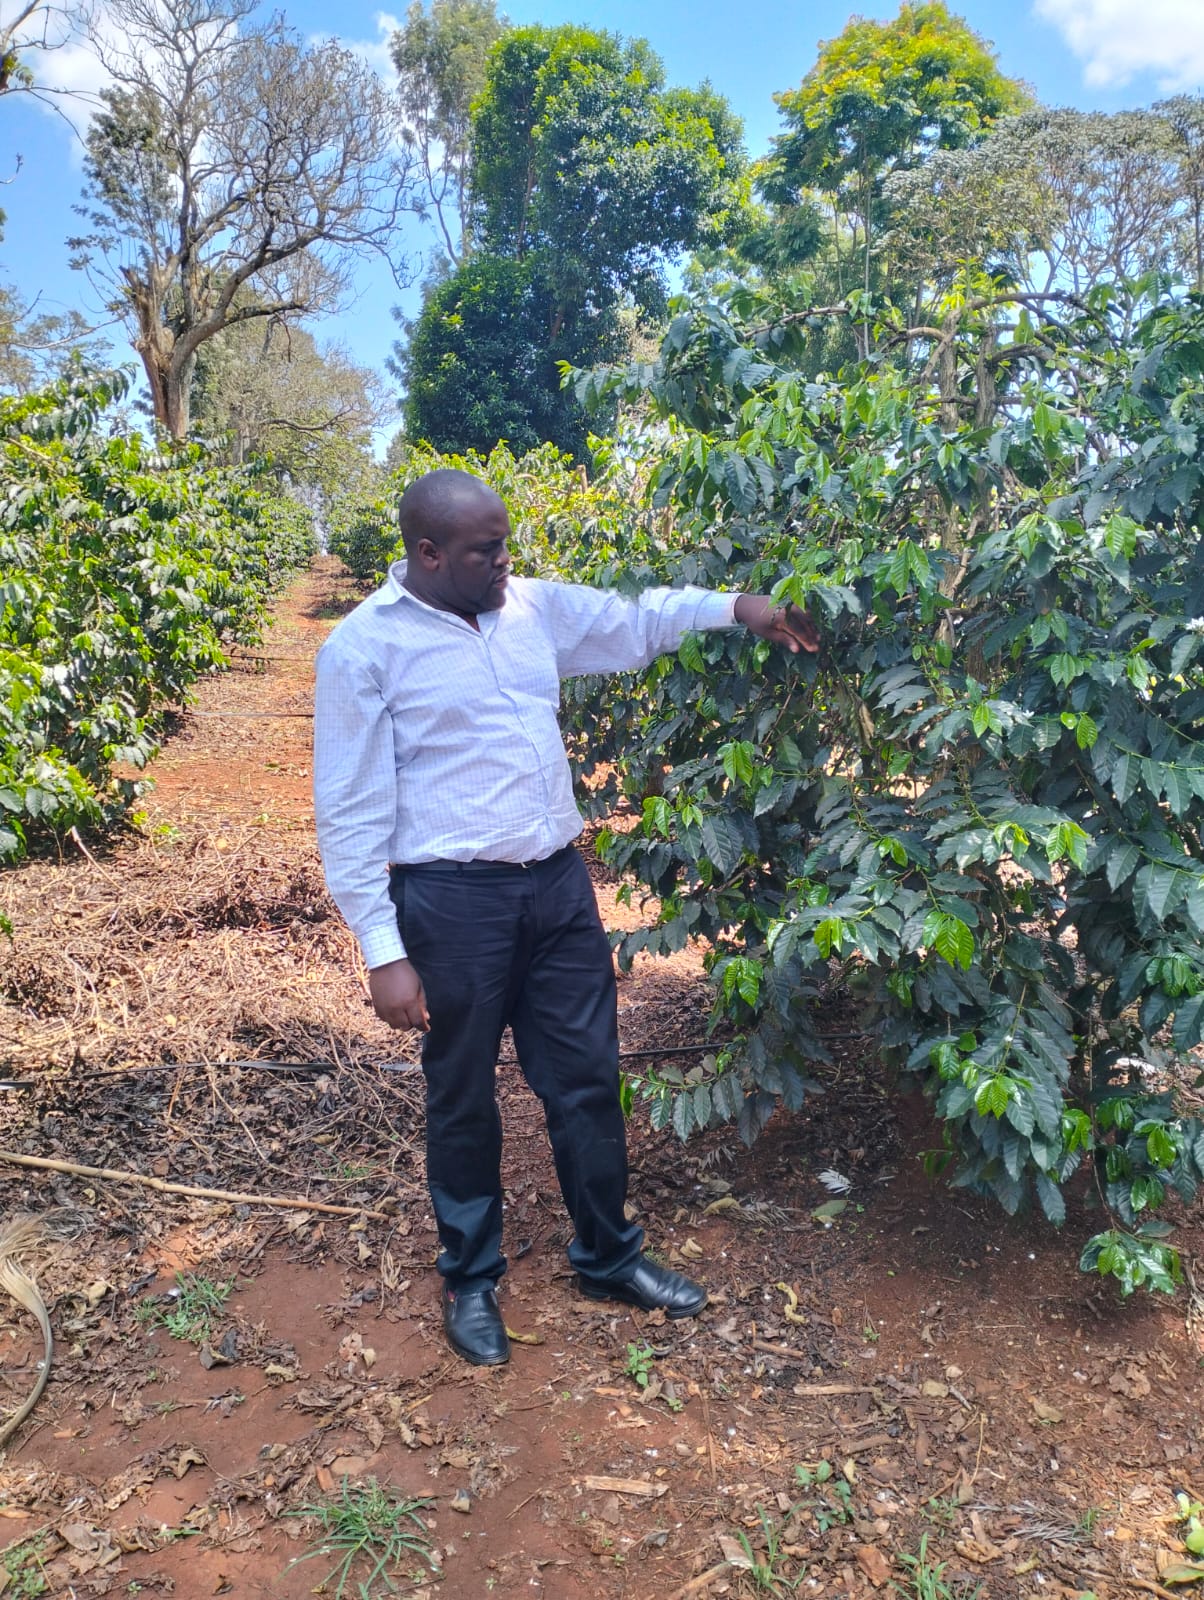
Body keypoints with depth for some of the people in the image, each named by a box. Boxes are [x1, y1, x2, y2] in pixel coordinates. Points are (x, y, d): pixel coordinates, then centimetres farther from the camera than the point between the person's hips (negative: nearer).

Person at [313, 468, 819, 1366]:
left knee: (588, 1079, 14)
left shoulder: (535, 606, 7)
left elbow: (633, 623, 23)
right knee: (464, 1099, 12)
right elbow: (351, 813, -9)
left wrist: (734, 606, 11)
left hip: (558, 884, 5)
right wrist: (384, 951, -13)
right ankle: (471, 1279, 35)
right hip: (452, 898, -5)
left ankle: (610, 1257, 36)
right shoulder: (365, 647, -9)